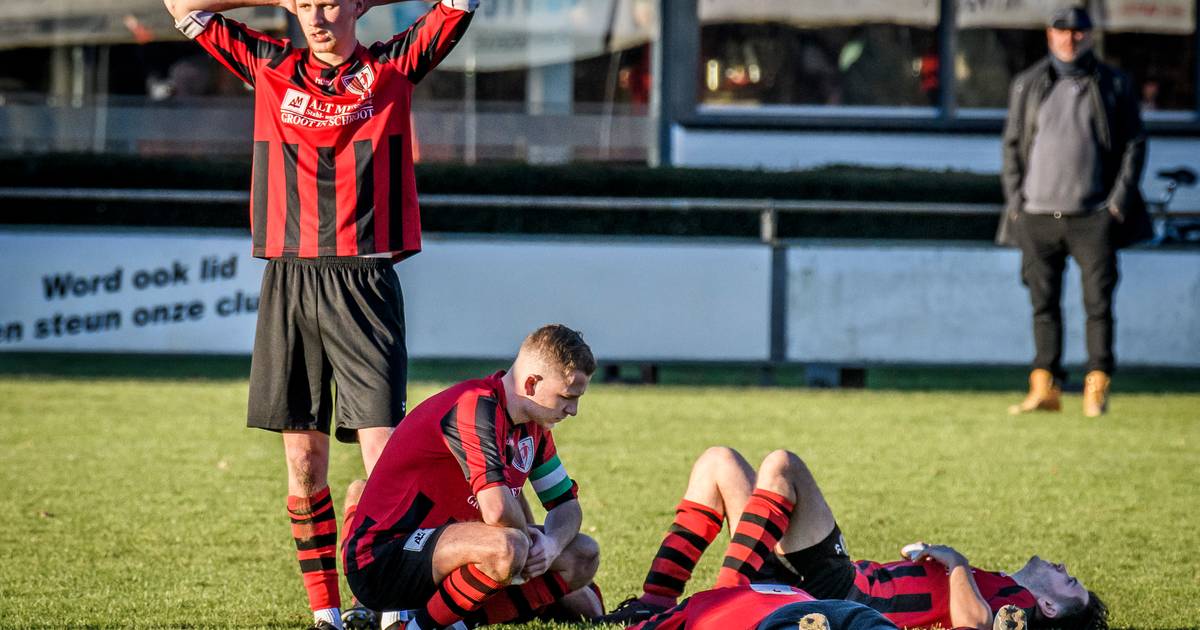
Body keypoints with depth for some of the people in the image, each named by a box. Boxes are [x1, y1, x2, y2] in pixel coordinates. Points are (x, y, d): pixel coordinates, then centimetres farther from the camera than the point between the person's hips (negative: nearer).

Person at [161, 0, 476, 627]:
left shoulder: (392, 67, 7)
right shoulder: (271, 68, 12)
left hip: (363, 282, -2)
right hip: (287, 281, 2)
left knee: (381, 452, -11)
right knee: (303, 461, 2)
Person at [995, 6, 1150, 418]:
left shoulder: (1114, 86, 6)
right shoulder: (1027, 86, 12)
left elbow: (1134, 144, 7)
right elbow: (1012, 144, 14)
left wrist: (1120, 199, -3)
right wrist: (1014, 200, 5)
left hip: (1092, 214, -2)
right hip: (1037, 214, 2)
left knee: (1098, 302, -5)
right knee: (1043, 304, 2)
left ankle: (1097, 388, 0)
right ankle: (1045, 388, 5)